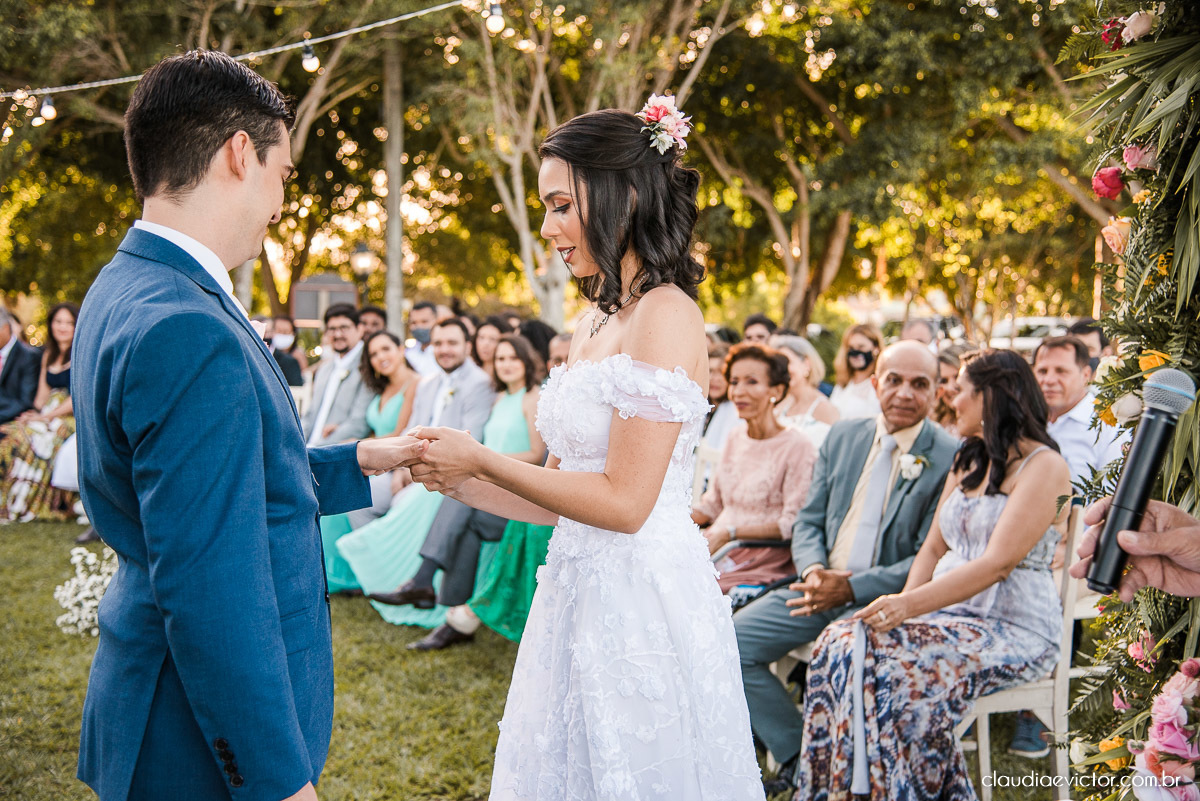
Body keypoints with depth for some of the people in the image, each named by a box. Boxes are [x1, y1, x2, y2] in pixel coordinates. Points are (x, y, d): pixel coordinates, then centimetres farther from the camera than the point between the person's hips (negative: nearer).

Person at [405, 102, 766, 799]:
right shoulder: (597, 325, 11)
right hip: (585, 596, 8)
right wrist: (460, 483, 2)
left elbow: (623, 501, -19)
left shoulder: (666, 315, -15)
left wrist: (482, 461, -11)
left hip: (642, 603, -8)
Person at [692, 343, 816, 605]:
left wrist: (730, 533, -18)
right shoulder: (735, 439, 17)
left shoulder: (797, 447, -6)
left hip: (765, 559, -7)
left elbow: (792, 524, -10)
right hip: (717, 546, 7)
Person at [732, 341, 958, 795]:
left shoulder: (948, 459, -8)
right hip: (822, 584, 6)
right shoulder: (842, 437, 10)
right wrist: (813, 569, -10)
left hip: (882, 599, -6)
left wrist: (852, 587, -21)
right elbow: (808, 520, 12)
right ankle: (799, 756, 5)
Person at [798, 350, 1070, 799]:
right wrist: (903, 606, -4)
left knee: (893, 665, -31)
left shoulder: (1044, 466, -8)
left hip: (1014, 628, -7)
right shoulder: (967, 462, 19)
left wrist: (910, 604, -26)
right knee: (842, 644, -20)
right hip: (950, 612, 7)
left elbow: (997, 564, -19)